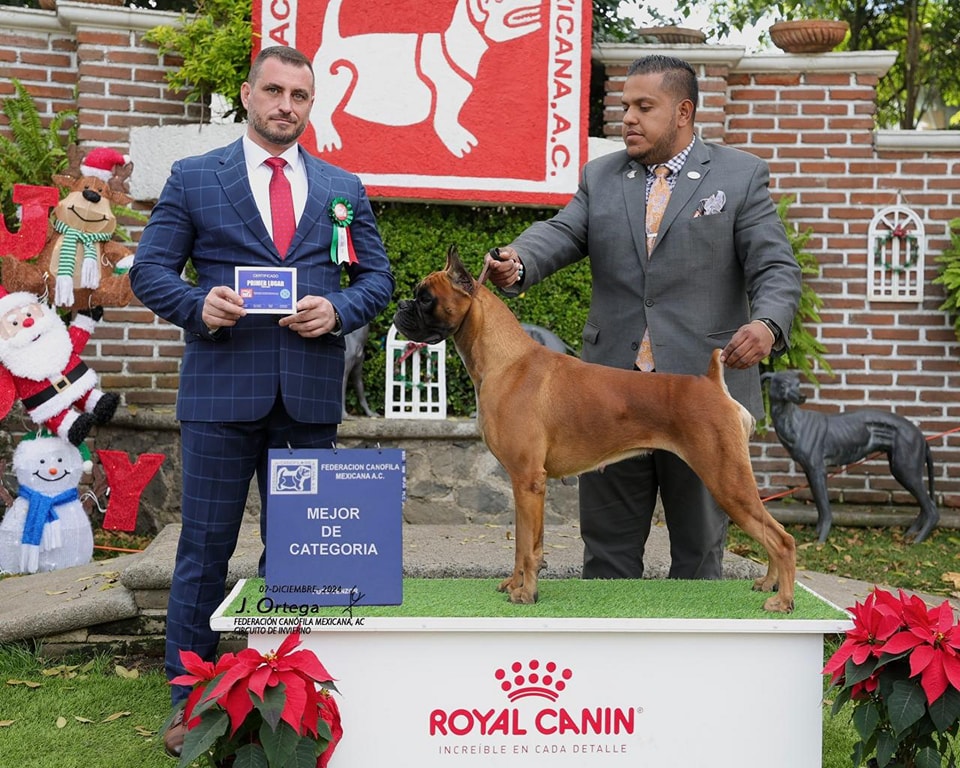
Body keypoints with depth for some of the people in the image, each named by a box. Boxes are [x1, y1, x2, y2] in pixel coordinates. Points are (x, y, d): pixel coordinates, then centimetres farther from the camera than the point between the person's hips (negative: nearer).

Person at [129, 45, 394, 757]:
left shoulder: (344, 188, 13)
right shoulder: (193, 178, 6)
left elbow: (378, 276, 12)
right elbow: (149, 270, 3)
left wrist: (339, 311, -9)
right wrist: (198, 305, -16)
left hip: (311, 395, 2)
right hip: (221, 387, -2)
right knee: (206, 546, 2)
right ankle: (190, 699, 14)